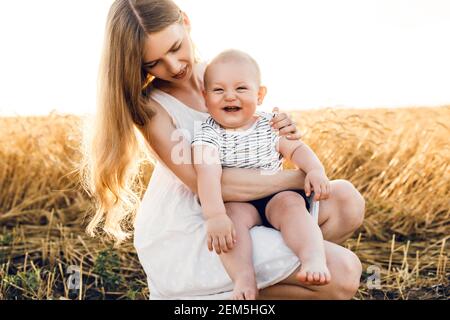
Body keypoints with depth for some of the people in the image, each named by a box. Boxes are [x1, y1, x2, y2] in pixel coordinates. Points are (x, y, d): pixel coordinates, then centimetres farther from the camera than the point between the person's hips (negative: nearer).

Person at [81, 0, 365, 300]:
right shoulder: (149, 107, -17)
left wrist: (284, 136, -9)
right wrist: (298, 177, -21)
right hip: (185, 236, -7)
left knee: (346, 200, -9)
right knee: (342, 274, -16)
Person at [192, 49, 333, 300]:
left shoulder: (270, 125, 5)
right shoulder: (208, 135, -7)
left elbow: (296, 149, 10)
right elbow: (207, 174, -21)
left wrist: (315, 170, -13)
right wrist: (215, 216, -36)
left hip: (277, 195, 2)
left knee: (292, 206, -29)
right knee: (233, 218, -33)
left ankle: (314, 260, -43)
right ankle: (244, 278, -42)